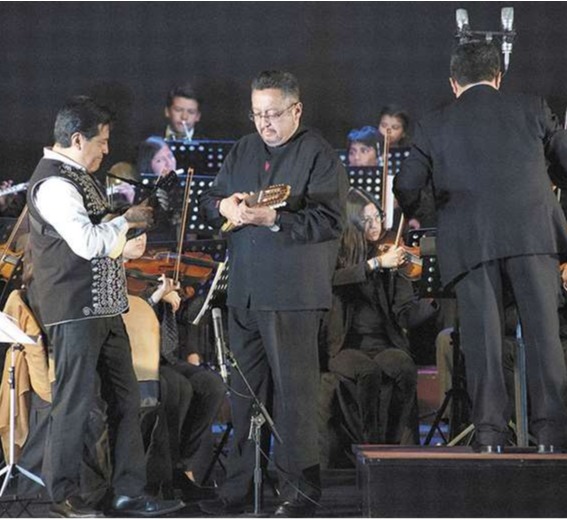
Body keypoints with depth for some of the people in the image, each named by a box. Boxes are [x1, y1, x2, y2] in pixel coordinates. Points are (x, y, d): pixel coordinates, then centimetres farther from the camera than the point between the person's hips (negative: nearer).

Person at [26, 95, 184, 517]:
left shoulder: (79, 177, 16)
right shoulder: (54, 183, -16)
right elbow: (86, 242, -25)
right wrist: (126, 221, -11)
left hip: (104, 306, 10)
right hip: (75, 310, -10)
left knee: (126, 400, 10)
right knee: (75, 403, -3)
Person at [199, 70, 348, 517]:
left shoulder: (320, 157, -5)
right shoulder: (243, 152, 16)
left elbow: (328, 222, -15)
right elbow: (209, 203, 20)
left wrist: (274, 219, -25)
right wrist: (223, 206, -4)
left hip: (293, 295, -7)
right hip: (244, 292, 7)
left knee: (294, 393, -5)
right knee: (245, 392, 12)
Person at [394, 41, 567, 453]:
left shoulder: (434, 127, 10)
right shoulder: (532, 110, 11)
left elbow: (406, 187, 6)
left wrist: (410, 216, 29)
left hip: (469, 242, 0)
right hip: (532, 233, 0)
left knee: (483, 339, 3)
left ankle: (491, 434, 0)